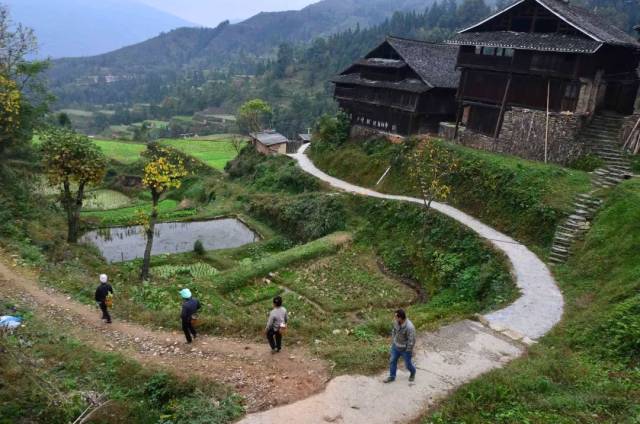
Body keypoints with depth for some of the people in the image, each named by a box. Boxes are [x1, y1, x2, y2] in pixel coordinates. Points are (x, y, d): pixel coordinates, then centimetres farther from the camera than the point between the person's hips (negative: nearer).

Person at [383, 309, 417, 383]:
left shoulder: (409, 327, -35)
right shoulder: (396, 322, -14)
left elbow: (412, 340, -25)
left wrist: (409, 351, -16)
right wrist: (393, 340, 11)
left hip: (405, 349, -5)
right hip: (395, 346, 5)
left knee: (408, 364, 15)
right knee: (392, 361, 14)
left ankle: (413, 373, 47)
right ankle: (392, 376, 33)